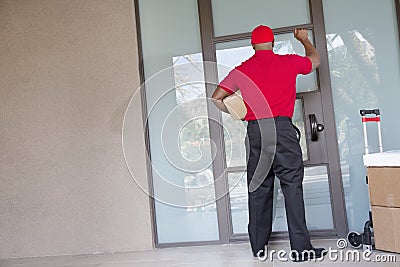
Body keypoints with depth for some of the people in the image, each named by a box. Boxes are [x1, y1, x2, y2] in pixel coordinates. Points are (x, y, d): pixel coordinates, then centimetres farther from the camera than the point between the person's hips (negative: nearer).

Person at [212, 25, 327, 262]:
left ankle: (258, 247, 17)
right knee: (292, 186, -1)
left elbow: (217, 98, 7)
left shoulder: (242, 70, 9)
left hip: (255, 130, 3)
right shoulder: (288, 62, 7)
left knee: (259, 188, 9)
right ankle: (301, 248, -2)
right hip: (282, 128, -2)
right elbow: (315, 60, 27)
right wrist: (304, 39, 44)